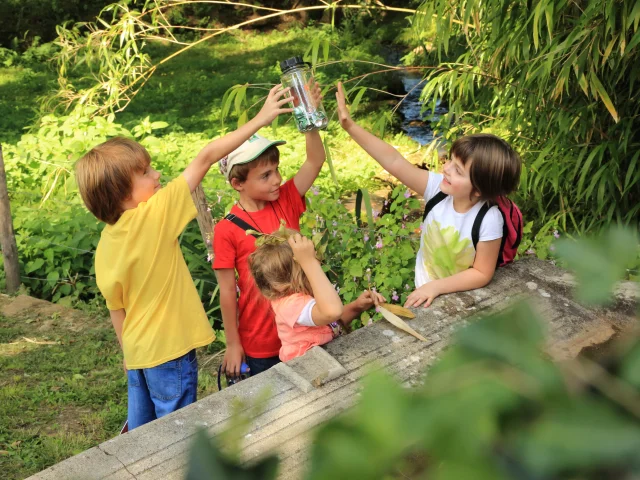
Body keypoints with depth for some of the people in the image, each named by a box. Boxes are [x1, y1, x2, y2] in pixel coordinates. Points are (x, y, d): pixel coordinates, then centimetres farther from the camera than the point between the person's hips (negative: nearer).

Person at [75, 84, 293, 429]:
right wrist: (259, 120, -14)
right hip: (170, 350, -7)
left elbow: (115, 307, 8)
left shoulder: (106, 242, -1)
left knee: (141, 428, 20)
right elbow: (205, 159, -18)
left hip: (137, 351, 7)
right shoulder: (155, 215, -20)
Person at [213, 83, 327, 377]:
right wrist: (233, 344, -6)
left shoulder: (286, 202, -4)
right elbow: (227, 291, -11)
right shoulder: (227, 230, -15)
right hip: (260, 343, -3)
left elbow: (315, 161, -15)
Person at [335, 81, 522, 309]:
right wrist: (350, 126, -33)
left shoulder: (488, 220, -30)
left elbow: (482, 273, -22)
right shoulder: (439, 188, -21)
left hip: (460, 299, -4)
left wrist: (435, 287, -27)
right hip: (425, 289, 4)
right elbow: (394, 162, -26)